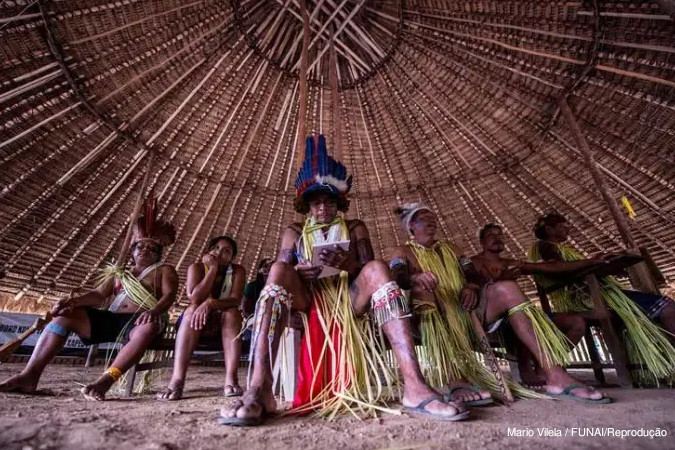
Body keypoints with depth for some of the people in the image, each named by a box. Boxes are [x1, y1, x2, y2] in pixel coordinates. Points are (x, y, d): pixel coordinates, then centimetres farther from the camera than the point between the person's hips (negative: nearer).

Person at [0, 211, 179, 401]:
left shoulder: (164, 270, 9)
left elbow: (169, 295, -8)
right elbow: (99, 295, 12)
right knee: (64, 314, -8)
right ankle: (29, 376, -17)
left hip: (139, 322, -6)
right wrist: (74, 301, -10)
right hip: (111, 319, 6)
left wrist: (155, 311, -31)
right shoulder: (119, 273, 25)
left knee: (150, 326, -40)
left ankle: (105, 381, -45)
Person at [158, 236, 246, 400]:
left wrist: (210, 303, -41)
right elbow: (194, 298, -25)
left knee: (232, 312, -32)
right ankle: (177, 379, -43)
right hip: (196, 323, 0)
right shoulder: (197, 267, -9)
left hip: (225, 324, 0)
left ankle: (231, 379, -41)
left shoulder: (237, 271, -8)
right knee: (192, 310, -32)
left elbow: (235, 300, -24)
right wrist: (213, 269, -28)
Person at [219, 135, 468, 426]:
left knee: (377, 269, -29)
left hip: (349, 298, 0)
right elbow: (280, 276, 6)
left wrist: (347, 263, -17)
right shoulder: (294, 232, 17)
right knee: (278, 269, -28)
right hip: (307, 299, 1)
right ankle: (259, 388, -42)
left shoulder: (355, 228, 17)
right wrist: (297, 273, -17)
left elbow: (368, 269, 4)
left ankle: (414, 386, -40)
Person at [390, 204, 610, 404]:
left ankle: (555, 375, -24)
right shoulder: (404, 252, 11)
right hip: (433, 316, -4)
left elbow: (472, 276, 17)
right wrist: (415, 277, -34)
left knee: (506, 288, -17)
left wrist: (471, 287, -8)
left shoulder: (450, 249, 27)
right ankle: (456, 378, -51)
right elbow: (397, 277, -11)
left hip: (465, 310, 5)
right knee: (421, 289, -36)